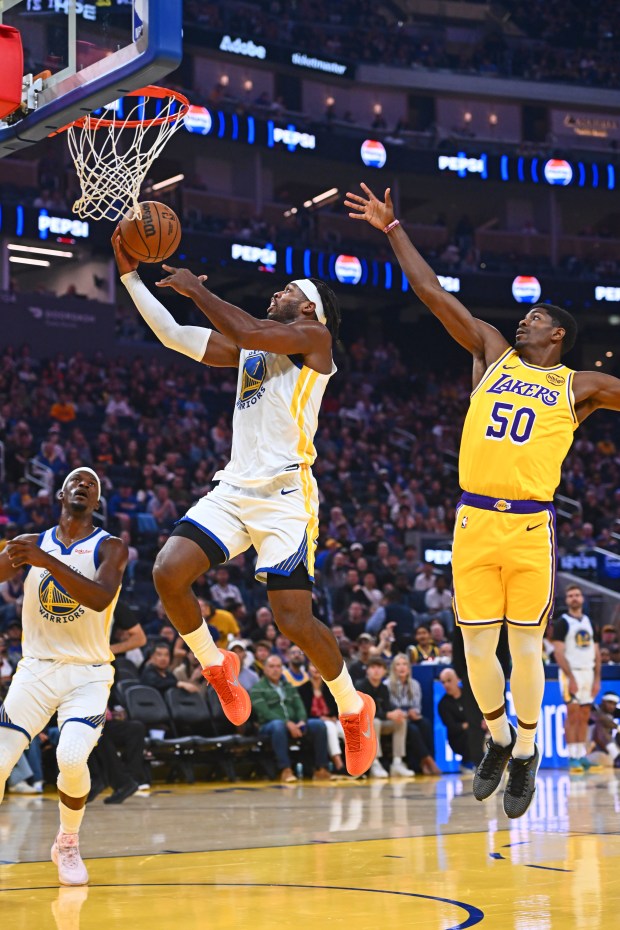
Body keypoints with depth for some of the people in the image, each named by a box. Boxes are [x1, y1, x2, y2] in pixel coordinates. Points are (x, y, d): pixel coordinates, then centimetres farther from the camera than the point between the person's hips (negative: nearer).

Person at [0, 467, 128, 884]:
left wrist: (47, 562, -33)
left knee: (71, 758, -24)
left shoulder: (110, 547, -5)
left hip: (88, 674, -3)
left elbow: (100, 598, -24)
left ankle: (68, 844, 4)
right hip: (35, 671, 3)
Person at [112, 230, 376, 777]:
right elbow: (173, 336, 20)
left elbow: (245, 332, -16)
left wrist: (198, 289, -5)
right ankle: (217, 667, 11)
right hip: (234, 488, 7)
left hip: (284, 495, -7)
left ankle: (354, 708, 14)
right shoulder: (249, 350, 22)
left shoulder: (313, 337, 1)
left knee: (295, 620, -11)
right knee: (168, 574, -13)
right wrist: (131, 275, 15)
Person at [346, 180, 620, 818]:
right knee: (477, 650, 3)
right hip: (474, 522, 2)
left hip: (530, 527, -2)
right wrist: (392, 229, 13)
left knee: (525, 649, 0)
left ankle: (526, 751, 19)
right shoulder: (493, 354, 15)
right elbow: (436, 296, 14)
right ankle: (498, 738, 26)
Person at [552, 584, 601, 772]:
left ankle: (582, 756, 11)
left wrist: (597, 678, 6)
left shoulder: (588, 621, 14)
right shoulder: (562, 623, -4)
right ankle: (573, 757, -6)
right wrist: (571, 678, -18)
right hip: (572, 673, -6)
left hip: (588, 672, 6)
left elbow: (596, 652, 15)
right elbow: (558, 653, -11)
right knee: (573, 715, -8)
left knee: (585, 716, 6)